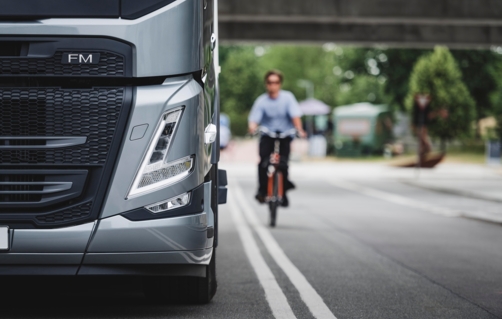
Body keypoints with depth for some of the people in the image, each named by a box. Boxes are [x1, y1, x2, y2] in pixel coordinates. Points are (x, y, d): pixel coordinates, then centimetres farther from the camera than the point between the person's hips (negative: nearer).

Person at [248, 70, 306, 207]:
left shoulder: (287, 97, -3)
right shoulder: (261, 101, -2)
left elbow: (295, 114, -11)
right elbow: (254, 118, -11)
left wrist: (299, 129, -27)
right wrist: (252, 127, -34)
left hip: (284, 135, 0)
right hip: (267, 135, 0)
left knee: (283, 164, -13)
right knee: (263, 162, -22)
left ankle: (283, 194, 5)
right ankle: (262, 190, -13)